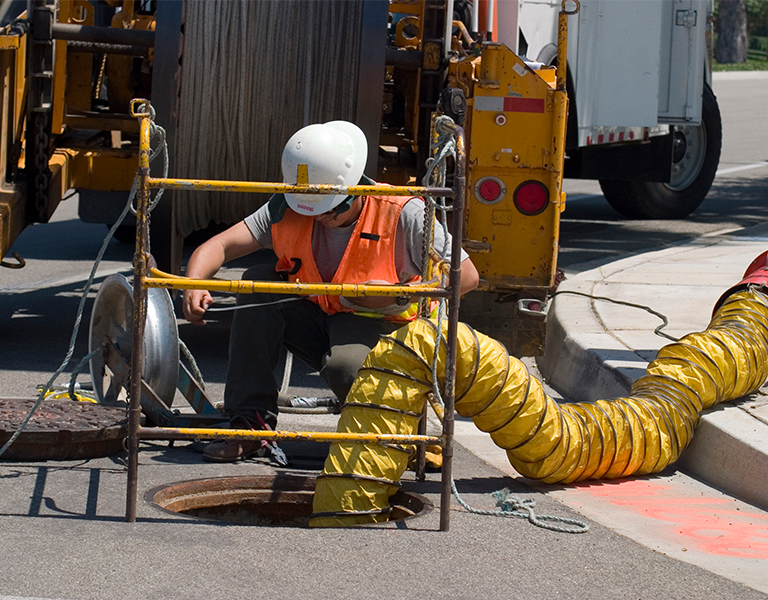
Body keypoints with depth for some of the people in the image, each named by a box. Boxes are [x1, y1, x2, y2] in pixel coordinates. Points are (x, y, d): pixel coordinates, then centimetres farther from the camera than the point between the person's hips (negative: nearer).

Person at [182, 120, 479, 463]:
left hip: (378, 328, -5)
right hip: (318, 323, 5)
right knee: (259, 280, -19)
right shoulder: (289, 211, -9)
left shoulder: (401, 215, -19)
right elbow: (220, 246, -16)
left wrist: (398, 293, -25)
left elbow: (466, 277, -16)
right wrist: (194, 286, -36)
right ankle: (251, 424, -18)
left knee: (343, 364, -38)